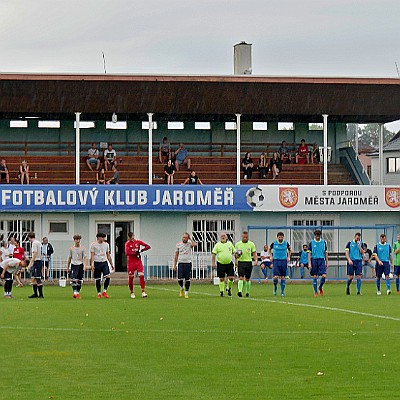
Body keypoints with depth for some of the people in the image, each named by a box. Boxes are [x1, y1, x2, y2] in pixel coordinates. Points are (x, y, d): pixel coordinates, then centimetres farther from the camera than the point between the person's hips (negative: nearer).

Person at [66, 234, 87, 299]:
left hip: (80, 265, 1)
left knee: (80, 280, 4)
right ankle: (74, 292, -18)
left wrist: (85, 265, -16)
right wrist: (67, 267, 12)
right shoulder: (71, 249, 5)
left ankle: (78, 292, 16)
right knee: (73, 279, -16)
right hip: (73, 265, -1)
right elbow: (69, 258, 12)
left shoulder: (82, 248, 3)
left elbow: (85, 258, 0)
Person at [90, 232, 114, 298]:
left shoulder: (106, 244, 10)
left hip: (104, 262, 3)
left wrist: (111, 265, 16)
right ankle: (99, 293, 15)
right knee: (98, 279, 2)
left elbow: (108, 255, 16)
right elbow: (92, 255, -5)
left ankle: (104, 291, -2)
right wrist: (92, 264, -15)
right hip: (97, 263, -3)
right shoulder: (93, 245, -2)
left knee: (108, 276, -15)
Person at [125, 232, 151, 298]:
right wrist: (135, 253, -23)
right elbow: (127, 253, -19)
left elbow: (148, 246, 2)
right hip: (131, 262, -1)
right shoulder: (127, 244, -4)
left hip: (138, 262, 1)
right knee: (130, 278, 3)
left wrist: (141, 250, -10)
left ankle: (143, 292, -12)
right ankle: (132, 292, 18)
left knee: (141, 276, -11)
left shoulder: (138, 242, 4)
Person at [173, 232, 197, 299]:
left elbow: (195, 244, -22)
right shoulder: (178, 244, 7)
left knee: (187, 279, -1)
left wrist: (190, 239, -8)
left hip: (188, 263, -1)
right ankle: (181, 288, 22)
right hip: (180, 263, 1)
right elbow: (176, 255, 11)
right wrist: (174, 265, 7)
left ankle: (186, 292, 9)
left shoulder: (189, 244, 3)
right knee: (180, 279, -7)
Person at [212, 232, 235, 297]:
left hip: (229, 263, 2)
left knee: (231, 278, -6)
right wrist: (213, 263, -10)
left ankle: (229, 288, 20)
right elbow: (213, 254, -3)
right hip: (220, 264, -2)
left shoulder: (230, 243, 8)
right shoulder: (217, 245, -1)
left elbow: (234, 252, 19)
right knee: (221, 279, 2)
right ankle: (221, 291, 13)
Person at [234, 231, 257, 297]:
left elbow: (254, 253, 5)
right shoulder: (237, 244, 5)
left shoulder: (251, 244, 3)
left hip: (249, 262, 1)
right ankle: (239, 291, -25)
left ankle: (247, 292, 23)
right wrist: (237, 255, -12)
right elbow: (235, 254, 11)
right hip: (241, 262, -1)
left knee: (247, 279, 9)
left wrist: (256, 260, -11)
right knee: (241, 278, -14)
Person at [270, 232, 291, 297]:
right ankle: (275, 287, 16)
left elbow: (290, 250, 19)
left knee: (283, 277, 4)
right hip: (276, 260, -1)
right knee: (276, 277, -12)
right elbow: (269, 249, 17)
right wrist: (271, 256, 7)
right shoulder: (274, 243, -3)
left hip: (284, 261, 1)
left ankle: (282, 292, 11)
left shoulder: (286, 243, 0)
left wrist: (288, 257, 8)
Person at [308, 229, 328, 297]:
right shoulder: (311, 243, 2)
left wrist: (327, 262, 10)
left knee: (324, 276, -11)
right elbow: (309, 253, 1)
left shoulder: (323, 242, 7)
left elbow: (326, 253, 13)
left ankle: (320, 287, 15)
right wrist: (309, 263, -6)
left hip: (322, 260, 1)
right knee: (315, 277, 1)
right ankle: (315, 292, 10)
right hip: (314, 260, -1)